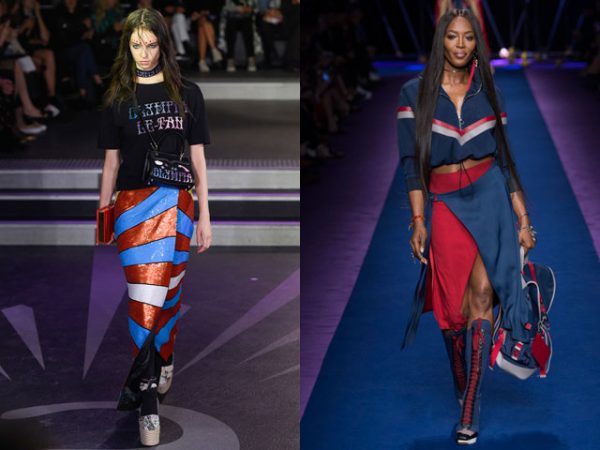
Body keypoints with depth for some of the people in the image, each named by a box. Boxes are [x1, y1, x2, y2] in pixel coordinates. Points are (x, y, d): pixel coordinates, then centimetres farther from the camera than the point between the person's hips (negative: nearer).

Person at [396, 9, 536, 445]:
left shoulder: (488, 92, 8)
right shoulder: (415, 93, 2)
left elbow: (505, 158, 11)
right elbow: (411, 162, 0)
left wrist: (523, 218, 7)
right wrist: (418, 220, -8)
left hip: (489, 196, 0)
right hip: (443, 204, 0)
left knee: (482, 291, -16)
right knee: (455, 307, 1)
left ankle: (470, 407, -15)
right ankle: (461, 384, 26)